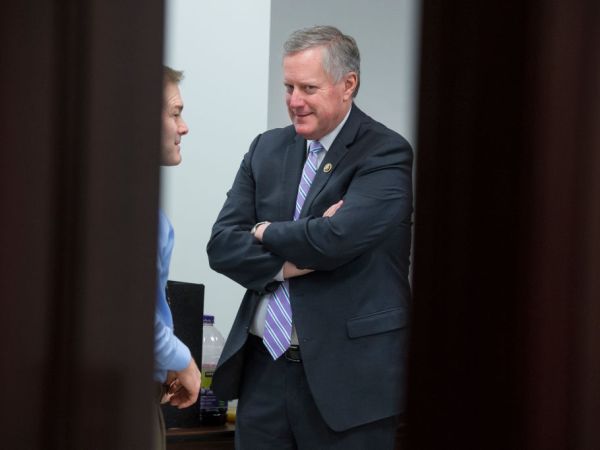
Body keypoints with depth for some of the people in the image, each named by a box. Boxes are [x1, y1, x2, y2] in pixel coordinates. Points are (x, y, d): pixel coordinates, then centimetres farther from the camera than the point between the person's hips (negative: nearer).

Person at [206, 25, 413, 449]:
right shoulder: (268, 148, 10)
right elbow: (222, 244, 4)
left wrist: (265, 233, -4)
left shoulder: (385, 153, -7)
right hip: (263, 367, 5)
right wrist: (290, 261, -13)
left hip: (344, 376, -5)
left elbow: (338, 238, -22)